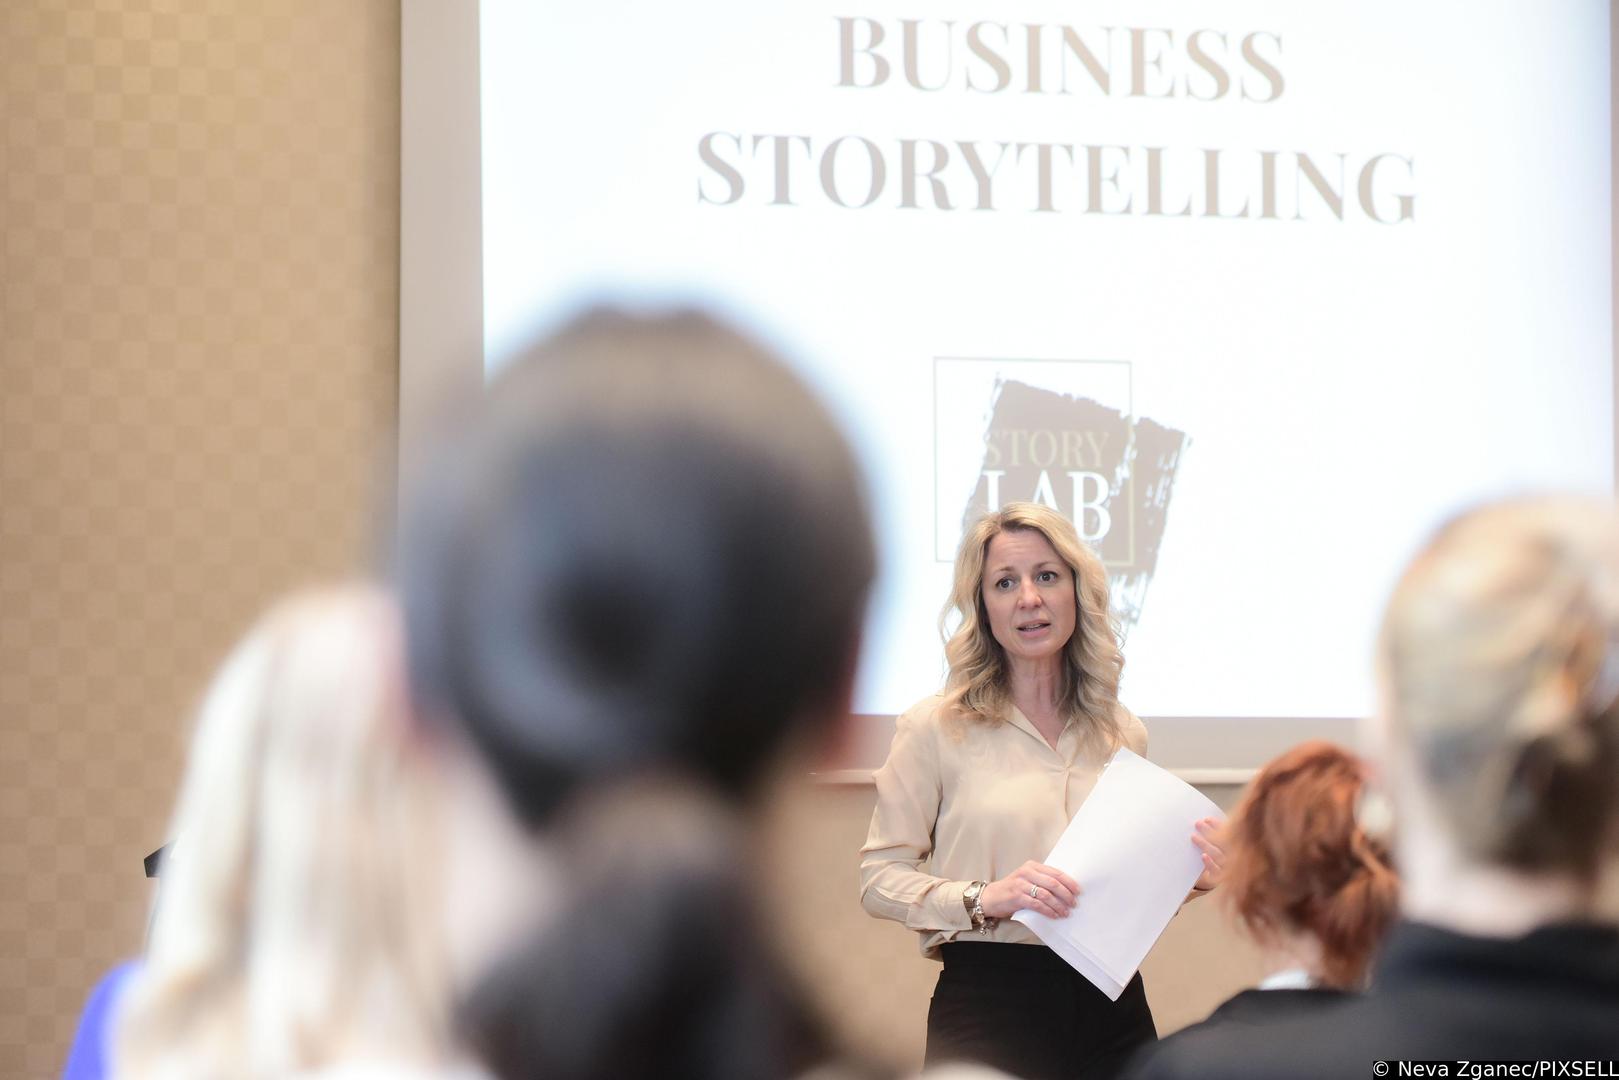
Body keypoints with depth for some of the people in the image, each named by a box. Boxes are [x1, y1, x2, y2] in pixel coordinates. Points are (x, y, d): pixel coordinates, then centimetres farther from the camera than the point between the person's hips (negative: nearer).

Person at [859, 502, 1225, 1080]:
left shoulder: (1123, 733, 10)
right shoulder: (934, 728, -3)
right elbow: (880, 878, -5)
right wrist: (984, 898, -20)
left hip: (1111, 1007, 4)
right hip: (990, 1004, -4)